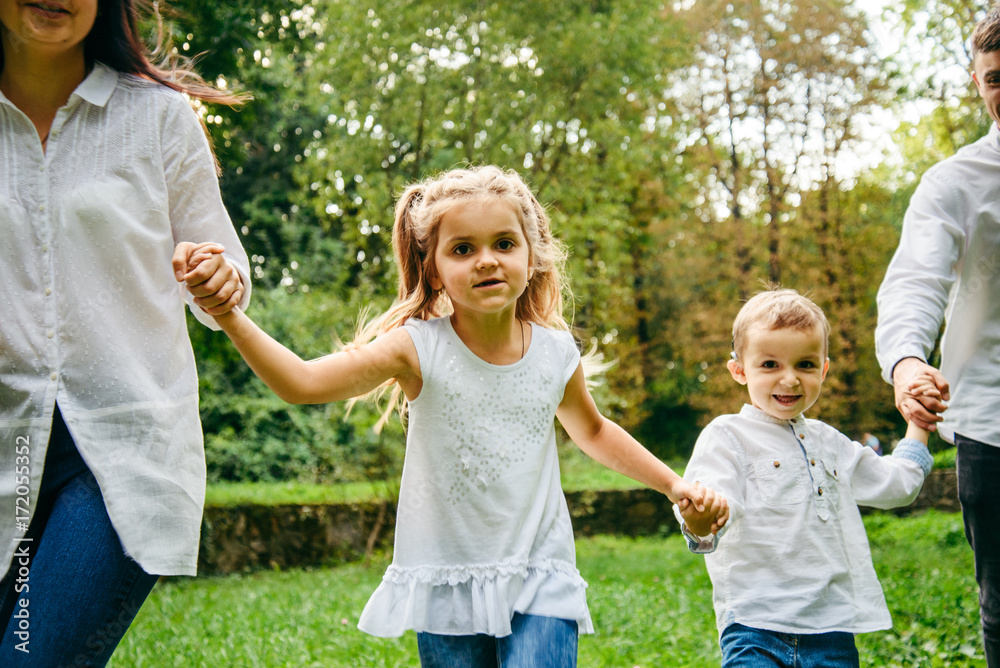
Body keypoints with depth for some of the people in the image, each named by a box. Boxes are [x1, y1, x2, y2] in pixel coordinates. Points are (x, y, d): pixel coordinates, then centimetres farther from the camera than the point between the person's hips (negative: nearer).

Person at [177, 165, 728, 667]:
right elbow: (301, 383, -23)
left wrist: (675, 485, 18)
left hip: (538, 582, 1)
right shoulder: (418, 349, -12)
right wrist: (229, 316, -37)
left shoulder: (556, 354, -2)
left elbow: (591, 430, 19)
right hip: (447, 583, -1)